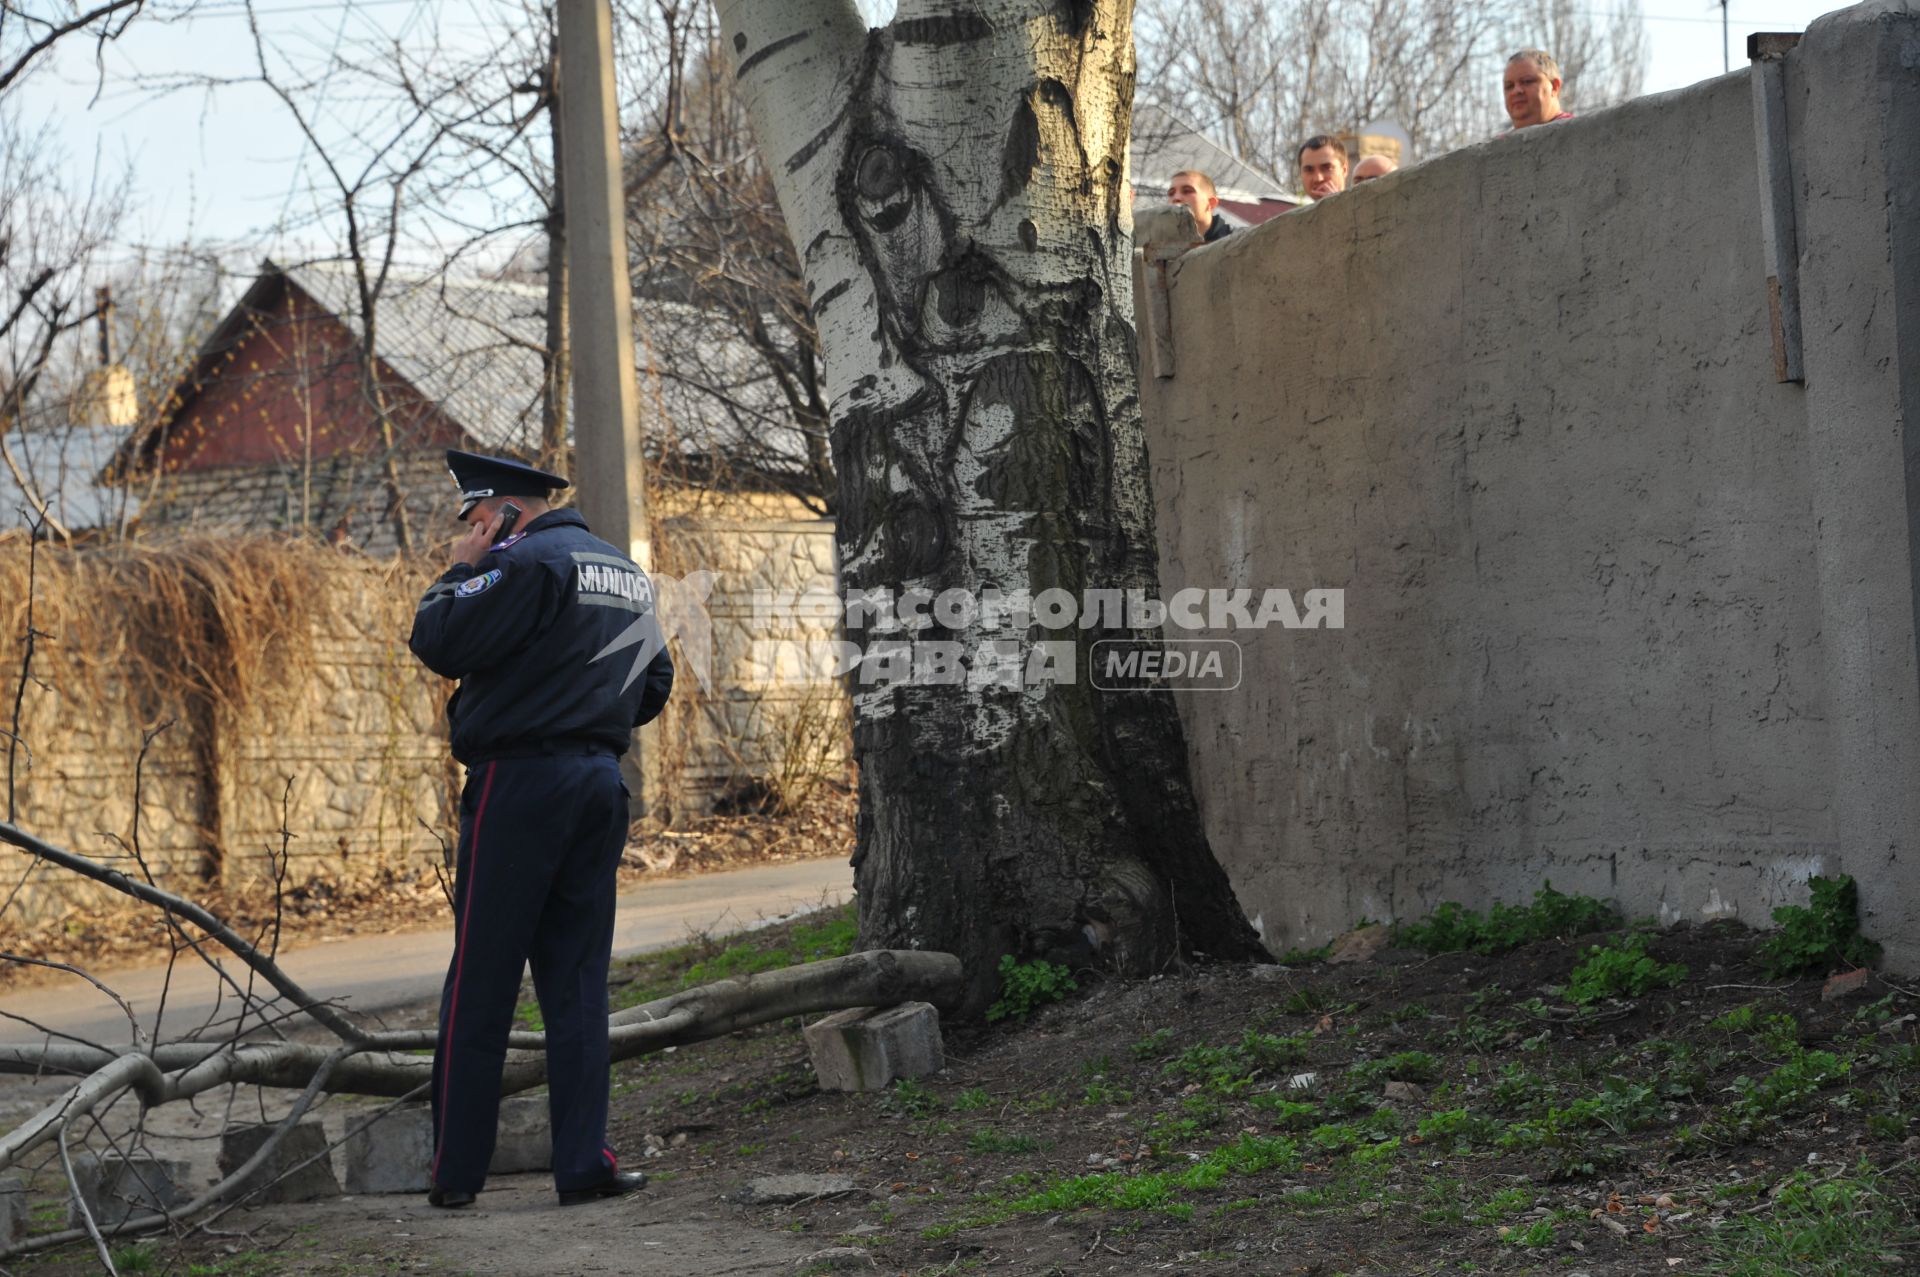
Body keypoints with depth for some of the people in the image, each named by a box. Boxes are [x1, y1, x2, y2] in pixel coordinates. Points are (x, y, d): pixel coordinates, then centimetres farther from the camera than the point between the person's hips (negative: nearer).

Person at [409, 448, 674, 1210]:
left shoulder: (525, 560, -9)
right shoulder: (626, 572, 17)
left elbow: (438, 641, -14)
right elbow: (654, 682, 22)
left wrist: (460, 571, -1)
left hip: (520, 783, -7)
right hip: (601, 787, 7)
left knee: (479, 986, -1)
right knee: (578, 983, 8)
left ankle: (456, 1170, 2)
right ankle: (583, 1165, 2)